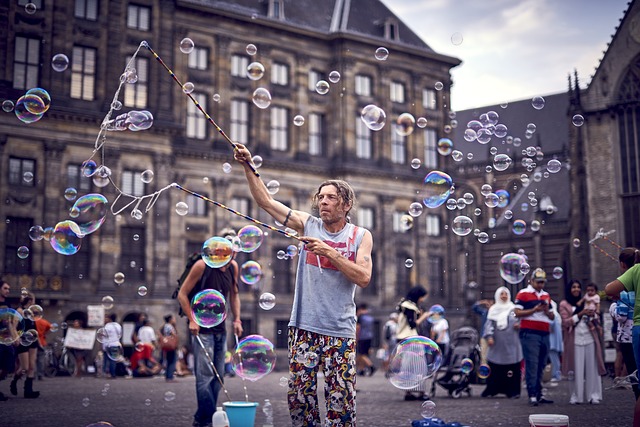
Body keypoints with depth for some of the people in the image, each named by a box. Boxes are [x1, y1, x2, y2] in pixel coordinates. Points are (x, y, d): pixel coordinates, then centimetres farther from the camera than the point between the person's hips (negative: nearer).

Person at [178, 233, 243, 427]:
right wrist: (192, 320, -14)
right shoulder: (202, 266, -11)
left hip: (221, 329, 7)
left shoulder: (233, 267, 6)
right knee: (205, 374, -11)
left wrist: (237, 319, 8)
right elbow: (182, 294, -7)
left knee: (218, 375, 7)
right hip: (202, 329, -7)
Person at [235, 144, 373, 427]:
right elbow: (265, 200, 5)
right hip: (304, 327, 2)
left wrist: (329, 252, -14)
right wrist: (248, 167, -4)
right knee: (299, 395, 2)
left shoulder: (360, 236, 4)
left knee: (341, 399, -2)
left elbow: (363, 278, -9)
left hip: (340, 330, -1)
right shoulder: (308, 224, 6)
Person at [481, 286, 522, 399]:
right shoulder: (493, 309, 13)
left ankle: (512, 391, -1)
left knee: (512, 368, -7)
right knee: (494, 368, -1)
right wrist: (489, 336, -5)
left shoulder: (513, 308, 10)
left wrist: (519, 325, -13)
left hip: (511, 343, -1)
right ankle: (491, 390, 9)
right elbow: (489, 323, 8)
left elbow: (519, 320, 9)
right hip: (497, 344, 1)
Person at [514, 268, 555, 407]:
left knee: (541, 365, 10)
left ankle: (539, 394, 16)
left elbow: (552, 317, 22)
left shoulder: (546, 295, 21)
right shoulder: (523, 293, 0)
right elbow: (517, 312, -8)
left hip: (544, 334, 7)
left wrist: (547, 311, 0)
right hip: (529, 334, -7)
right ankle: (532, 395, -11)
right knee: (532, 364, -10)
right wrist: (534, 310, -16)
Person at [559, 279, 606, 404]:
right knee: (577, 369, -3)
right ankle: (576, 396, 3)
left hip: (590, 338, 3)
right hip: (575, 340, -3)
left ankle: (593, 395, 5)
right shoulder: (564, 304, 5)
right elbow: (566, 322, -2)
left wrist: (592, 315, -3)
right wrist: (580, 314, -13)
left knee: (591, 368, 1)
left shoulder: (586, 302, 17)